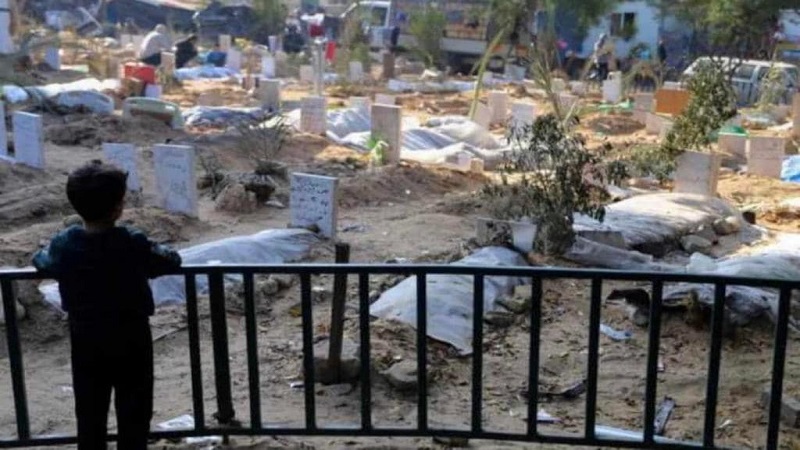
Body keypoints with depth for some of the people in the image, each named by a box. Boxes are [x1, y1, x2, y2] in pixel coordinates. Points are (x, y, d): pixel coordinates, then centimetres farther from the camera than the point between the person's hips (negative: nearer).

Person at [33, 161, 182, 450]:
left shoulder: (63, 245, -10)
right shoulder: (133, 244, -20)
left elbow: (41, 262, 11)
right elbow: (172, 261, -6)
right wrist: (154, 253, 12)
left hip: (86, 342, 3)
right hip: (130, 340, -3)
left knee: (89, 415, 15)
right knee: (133, 415, 10)